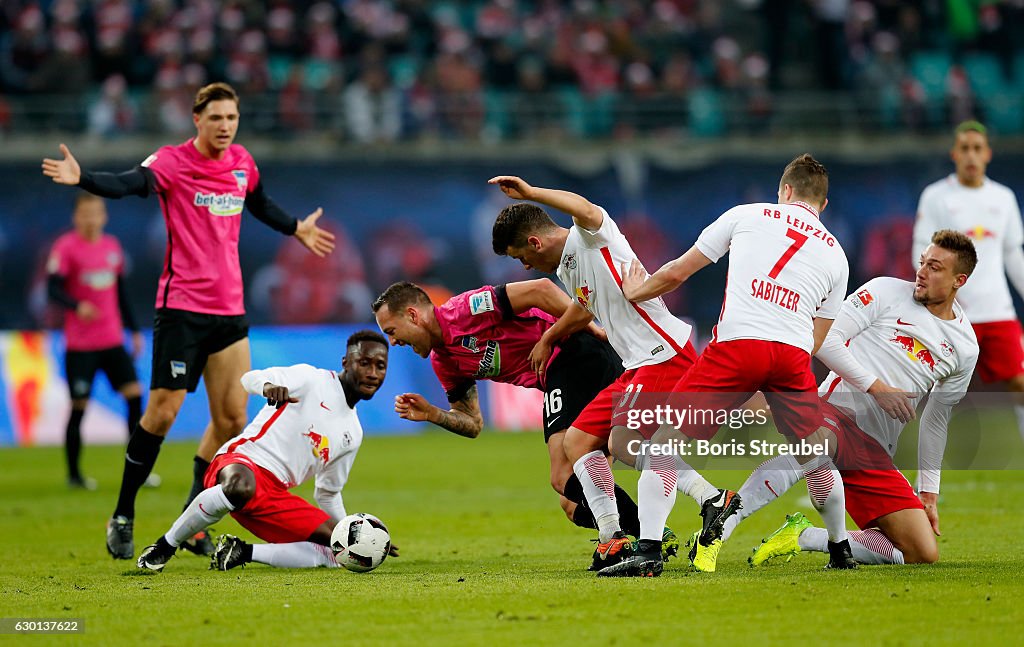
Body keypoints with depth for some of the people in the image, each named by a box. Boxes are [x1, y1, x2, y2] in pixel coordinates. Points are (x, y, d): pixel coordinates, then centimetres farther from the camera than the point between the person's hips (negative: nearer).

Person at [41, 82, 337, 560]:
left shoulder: (242, 163, 9)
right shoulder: (172, 162, -9)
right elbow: (126, 184, -27)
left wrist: (295, 230, 45)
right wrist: (80, 178, -45)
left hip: (230, 309, 6)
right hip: (181, 307, -6)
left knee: (231, 419, 2)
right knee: (163, 410, -10)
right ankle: (122, 518, 2)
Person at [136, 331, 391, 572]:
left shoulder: (353, 434, 22)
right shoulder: (313, 379, 3)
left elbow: (328, 493, 31)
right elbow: (250, 379, -11)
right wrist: (269, 385, -35)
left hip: (276, 496, 7)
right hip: (241, 463, -7)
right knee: (241, 486, -44)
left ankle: (241, 552, -8)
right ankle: (165, 546, -22)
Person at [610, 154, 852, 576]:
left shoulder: (747, 215, 16)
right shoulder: (836, 254, 23)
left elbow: (677, 273, 18)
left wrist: (635, 292, 37)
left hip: (737, 344, -3)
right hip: (793, 354, 3)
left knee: (666, 442, 2)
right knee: (815, 455, 24)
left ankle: (647, 553, -10)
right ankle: (840, 551, 33)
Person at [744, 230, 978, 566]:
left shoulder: (964, 349, 15)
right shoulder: (886, 292, 5)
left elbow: (936, 420, 24)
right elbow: (826, 339, -2)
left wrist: (928, 493, 21)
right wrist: (875, 386, -11)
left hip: (876, 451, 5)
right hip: (835, 411, -5)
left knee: (923, 553, -8)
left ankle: (803, 537, 0)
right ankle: (721, 523, -44)